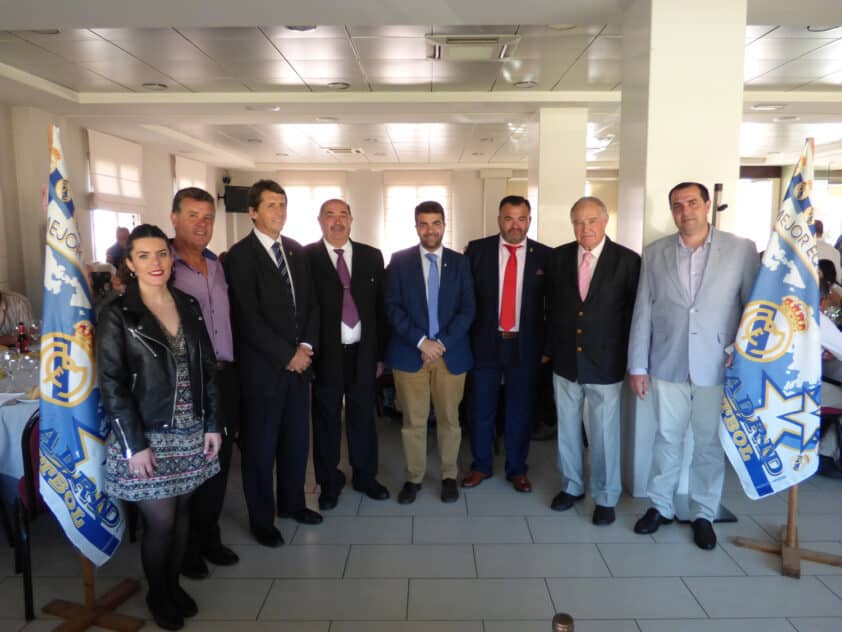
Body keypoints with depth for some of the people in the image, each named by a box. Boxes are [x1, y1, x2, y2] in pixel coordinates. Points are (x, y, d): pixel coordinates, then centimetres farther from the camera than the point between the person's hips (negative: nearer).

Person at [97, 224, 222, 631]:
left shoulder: (189, 306, 4)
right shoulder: (116, 315, -9)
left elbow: (207, 369, 7)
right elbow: (111, 385, -12)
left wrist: (213, 424, 3)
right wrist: (134, 444, -15)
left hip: (190, 433, 4)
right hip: (147, 437, -4)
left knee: (181, 512, 15)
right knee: (161, 520, 5)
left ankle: (174, 584, 36)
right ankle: (157, 595, 29)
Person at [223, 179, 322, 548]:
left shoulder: (296, 251, 10)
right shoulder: (240, 255, -9)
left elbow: (310, 303, 10)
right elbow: (249, 317, -14)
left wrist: (306, 346, -5)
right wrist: (287, 355, -13)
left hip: (298, 361, 6)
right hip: (262, 366, -5)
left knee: (297, 439, 15)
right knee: (260, 445, 7)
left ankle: (292, 502, 35)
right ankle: (261, 519, 23)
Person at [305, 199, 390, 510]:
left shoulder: (371, 256, 6)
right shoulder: (305, 257, -4)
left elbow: (381, 306, 7)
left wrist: (380, 352, 6)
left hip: (363, 353, 3)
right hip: (326, 354, -2)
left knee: (363, 418, 13)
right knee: (326, 421, 10)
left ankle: (365, 477, 32)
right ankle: (329, 483, 28)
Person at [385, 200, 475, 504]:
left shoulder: (460, 262, 6)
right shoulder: (399, 260, 2)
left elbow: (468, 309, 0)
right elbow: (393, 307, -5)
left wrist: (442, 342, -12)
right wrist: (421, 341, -14)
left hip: (451, 353, 1)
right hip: (409, 352, -1)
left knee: (449, 419, 11)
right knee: (413, 421, 7)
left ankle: (449, 476, 28)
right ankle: (414, 477, 24)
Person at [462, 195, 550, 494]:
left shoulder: (544, 255, -1)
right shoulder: (477, 250, -2)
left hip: (525, 345, 0)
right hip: (485, 342, 0)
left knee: (520, 411, 12)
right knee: (482, 410, 11)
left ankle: (517, 469, 29)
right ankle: (481, 466, 30)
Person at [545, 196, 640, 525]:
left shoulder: (627, 260, -8)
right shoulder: (558, 257, 1)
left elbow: (634, 312, -4)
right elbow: (551, 306, 8)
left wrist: (629, 360, -4)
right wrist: (550, 348, 7)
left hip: (605, 363, -3)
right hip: (565, 361, 3)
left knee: (605, 434, 8)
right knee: (567, 428, 16)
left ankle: (605, 497, 27)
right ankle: (572, 486, 35)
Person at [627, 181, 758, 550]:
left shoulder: (742, 249, -1)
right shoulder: (654, 253, 4)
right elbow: (642, 312, 3)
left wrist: (741, 349, -10)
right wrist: (637, 366, 1)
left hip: (717, 366, -1)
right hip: (668, 365, 1)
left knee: (710, 443, 10)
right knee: (667, 438, 12)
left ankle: (704, 514, 28)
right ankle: (661, 507, 29)